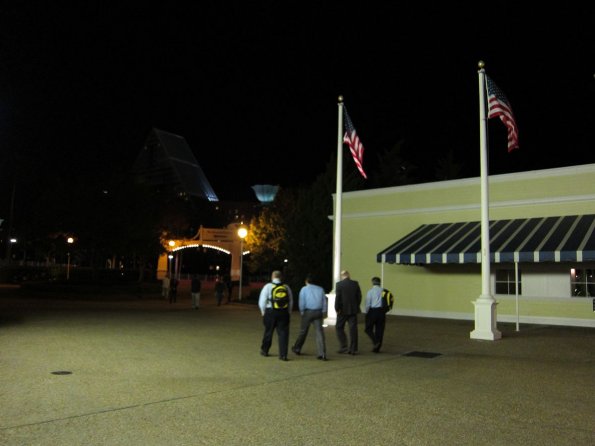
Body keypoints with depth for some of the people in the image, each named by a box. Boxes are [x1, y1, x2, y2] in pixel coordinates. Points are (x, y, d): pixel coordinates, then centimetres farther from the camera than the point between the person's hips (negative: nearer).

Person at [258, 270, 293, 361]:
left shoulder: (268, 286, -1)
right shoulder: (286, 287, 7)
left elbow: (262, 301, -2)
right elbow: (291, 302, 10)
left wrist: (263, 312, 11)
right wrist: (288, 313, 18)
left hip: (270, 312, -1)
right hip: (284, 312, 1)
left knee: (268, 332, 15)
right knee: (283, 333, 4)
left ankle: (264, 351, 32)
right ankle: (283, 355, 0)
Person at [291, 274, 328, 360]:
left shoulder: (304, 289, 1)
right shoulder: (320, 289, 10)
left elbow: (301, 302, -4)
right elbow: (324, 301, 9)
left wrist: (302, 313, 6)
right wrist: (323, 313, 13)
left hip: (308, 312, -2)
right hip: (318, 312, 2)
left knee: (303, 331, 12)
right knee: (319, 332, -1)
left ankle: (297, 348, 28)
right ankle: (322, 354, -7)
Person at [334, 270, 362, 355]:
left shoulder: (339, 284, -9)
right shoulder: (355, 283, 2)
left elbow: (337, 297, -11)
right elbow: (359, 296, 4)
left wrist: (337, 309, -3)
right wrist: (356, 306, 13)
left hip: (343, 310, -3)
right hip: (353, 310, 4)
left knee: (339, 328, 10)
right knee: (353, 329, 7)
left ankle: (344, 347, 2)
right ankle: (353, 349, 8)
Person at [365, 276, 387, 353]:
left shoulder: (370, 291, -6)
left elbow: (368, 304, -7)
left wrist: (367, 313, 6)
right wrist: (384, 310, 13)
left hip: (372, 311, -4)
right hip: (382, 311, 4)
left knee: (368, 329, 10)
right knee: (379, 330, 11)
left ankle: (376, 342, -10)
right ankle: (377, 348, 15)